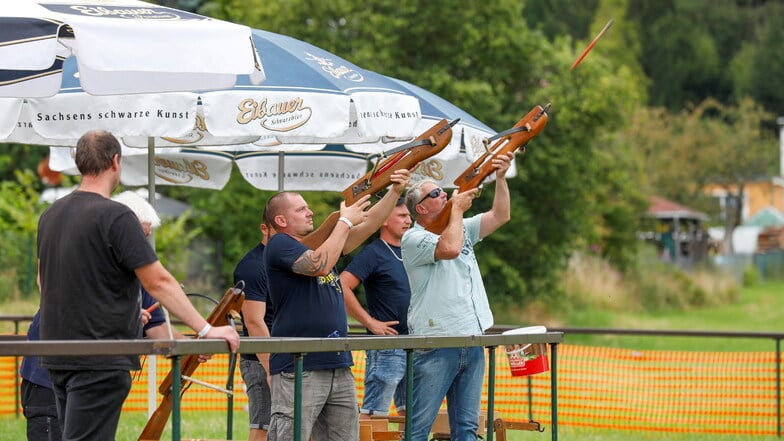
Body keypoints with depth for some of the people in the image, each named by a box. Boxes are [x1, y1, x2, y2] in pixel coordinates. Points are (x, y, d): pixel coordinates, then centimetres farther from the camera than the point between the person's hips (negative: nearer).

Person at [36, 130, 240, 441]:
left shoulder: (50, 216, 11)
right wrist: (206, 330, -12)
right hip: (100, 360, -8)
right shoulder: (116, 217, -14)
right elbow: (158, 282, -16)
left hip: (57, 355, 8)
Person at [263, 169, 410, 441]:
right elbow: (320, 265, -21)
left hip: (339, 367, 9)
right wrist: (345, 221, -11)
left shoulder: (319, 243, 20)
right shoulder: (279, 245, -6)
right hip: (298, 369, -9)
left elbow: (368, 225, 19)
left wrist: (395, 191, 6)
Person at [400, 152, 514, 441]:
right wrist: (457, 208, -8)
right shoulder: (413, 238, -6)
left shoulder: (463, 229, 18)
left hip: (472, 343, 8)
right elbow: (449, 248, -22)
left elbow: (500, 216, 15)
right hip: (435, 344, -8)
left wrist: (500, 178, 2)